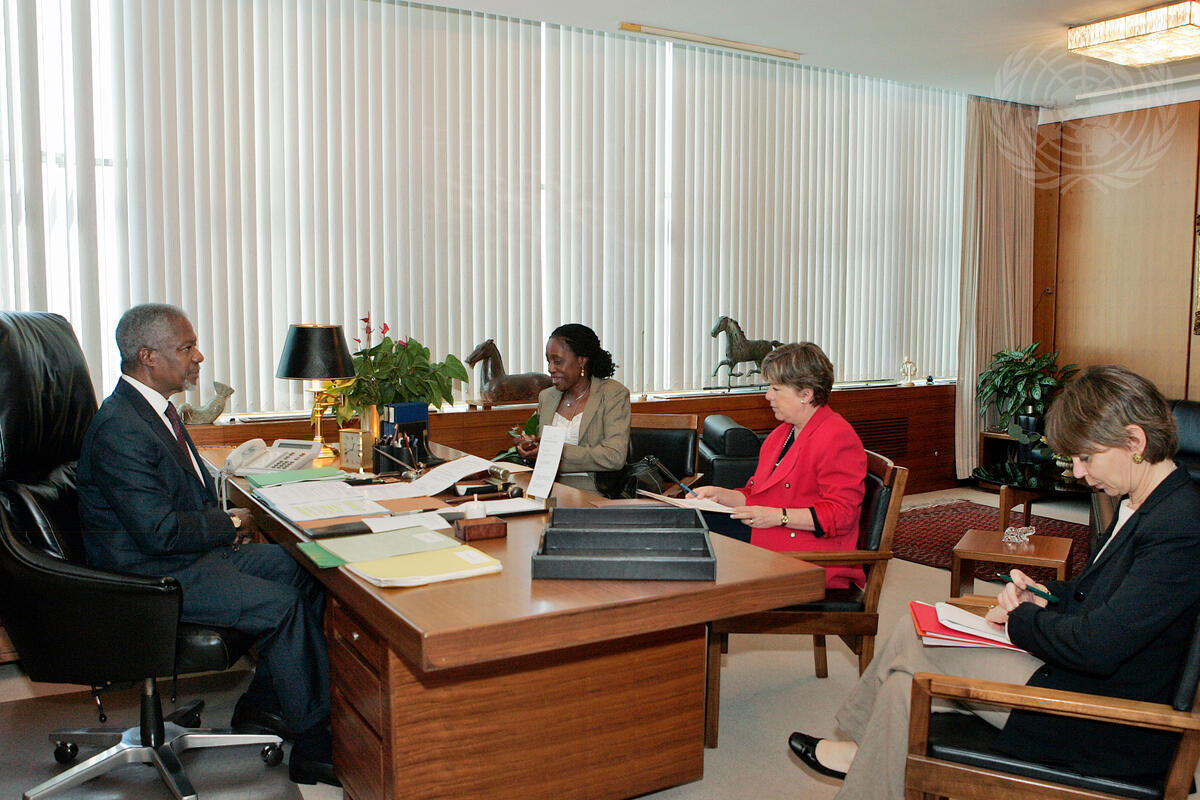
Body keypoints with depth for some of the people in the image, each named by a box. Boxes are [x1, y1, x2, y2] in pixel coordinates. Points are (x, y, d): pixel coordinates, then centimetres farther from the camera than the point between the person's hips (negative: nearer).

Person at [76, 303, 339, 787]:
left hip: (193, 550, 10)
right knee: (283, 605, -20)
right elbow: (161, 531, -25)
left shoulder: (154, 407, 10)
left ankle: (261, 706, 11)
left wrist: (220, 521, 2)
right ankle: (316, 746, -9)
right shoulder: (120, 429, -23)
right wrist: (229, 525, -10)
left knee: (303, 571, 3)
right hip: (152, 577, -10)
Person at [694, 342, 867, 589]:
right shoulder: (781, 434, 19)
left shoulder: (837, 439, -13)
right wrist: (721, 495, 6)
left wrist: (778, 516, -23)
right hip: (763, 534, 10)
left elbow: (841, 514, -19)